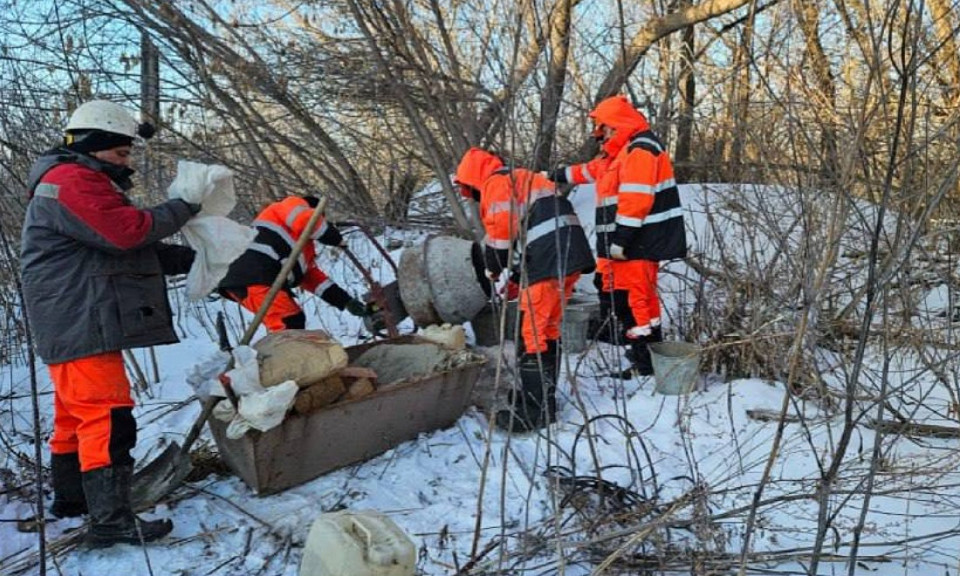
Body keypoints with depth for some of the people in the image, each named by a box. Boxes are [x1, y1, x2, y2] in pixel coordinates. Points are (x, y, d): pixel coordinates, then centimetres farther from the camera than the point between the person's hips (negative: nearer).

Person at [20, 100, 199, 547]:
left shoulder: (84, 182, 23)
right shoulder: (70, 180, -13)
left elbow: (134, 251, 18)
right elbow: (128, 230, -24)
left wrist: (189, 259, 7)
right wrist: (184, 208, -12)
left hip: (79, 324, 11)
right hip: (80, 326, -11)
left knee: (76, 414, 20)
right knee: (108, 419, -13)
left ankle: (70, 497, 33)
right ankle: (110, 521, -11)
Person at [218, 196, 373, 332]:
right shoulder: (294, 205, 14)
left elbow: (314, 277, 28)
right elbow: (307, 220, -11)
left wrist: (346, 301, 21)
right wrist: (337, 238, 3)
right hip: (252, 276, -10)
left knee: (295, 320, 21)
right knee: (289, 322, -20)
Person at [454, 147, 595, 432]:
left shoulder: (496, 183, 1)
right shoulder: (522, 179, 31)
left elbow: (501, 230, -10)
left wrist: (493, 267, 7)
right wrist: (518, 278, 27)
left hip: (550, 257, -10)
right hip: (572, 253, 10)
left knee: (532, 331, -5)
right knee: (548, 327, 18)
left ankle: (534, 411, -3)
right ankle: (543, 396, 28)